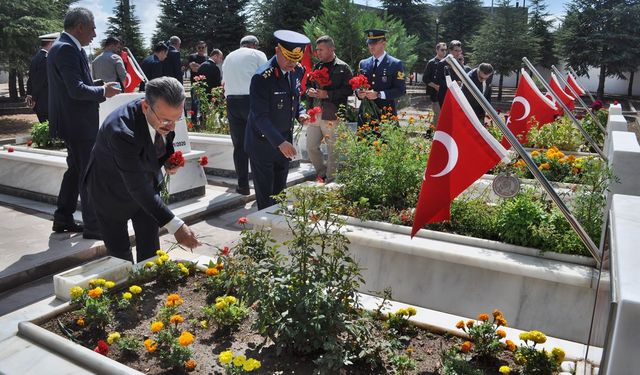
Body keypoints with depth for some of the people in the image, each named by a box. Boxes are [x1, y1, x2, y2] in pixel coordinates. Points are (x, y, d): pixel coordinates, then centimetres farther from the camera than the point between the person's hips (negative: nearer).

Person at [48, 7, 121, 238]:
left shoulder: (64, 47, 15)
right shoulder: (67, 49, -18)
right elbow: (77, 90, -24)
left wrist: (99, 89, 9)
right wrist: (103, 92, -10)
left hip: (73, 123, 11)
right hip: (78, 125, -11)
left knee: (75, 171, 19)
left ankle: (63, 219, 29)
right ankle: (93, 227, 5)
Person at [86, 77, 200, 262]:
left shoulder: (165, 111, -20)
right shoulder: (121, 130, -40)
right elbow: (138, 187, -38)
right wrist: (175, 226, -40)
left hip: (148, 179, 5)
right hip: (112, 190, -5)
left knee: (150, 248, 8)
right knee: (119, 252, 5)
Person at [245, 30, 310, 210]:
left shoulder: (297, 71, 0)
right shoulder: (262, 77, -22)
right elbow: (260, 117, -25)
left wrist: (301, 113, -6)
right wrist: (279, 142, -34)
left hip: (284, 141, 7)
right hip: (263, 143, -6)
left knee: (279, 191, 18)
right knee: (265, 195, 5)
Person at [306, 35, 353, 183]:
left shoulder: (343, 68, -4)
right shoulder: (316, 67, 15)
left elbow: (348, 90, -11)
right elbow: (309, 84, 26)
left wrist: (327, 94, -17)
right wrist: (309, 91, 2)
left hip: (332, 116, -6)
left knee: (333, 150, 2)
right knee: (311, 147, 8)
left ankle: (330, 180, 16)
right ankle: (322, 174, 28)